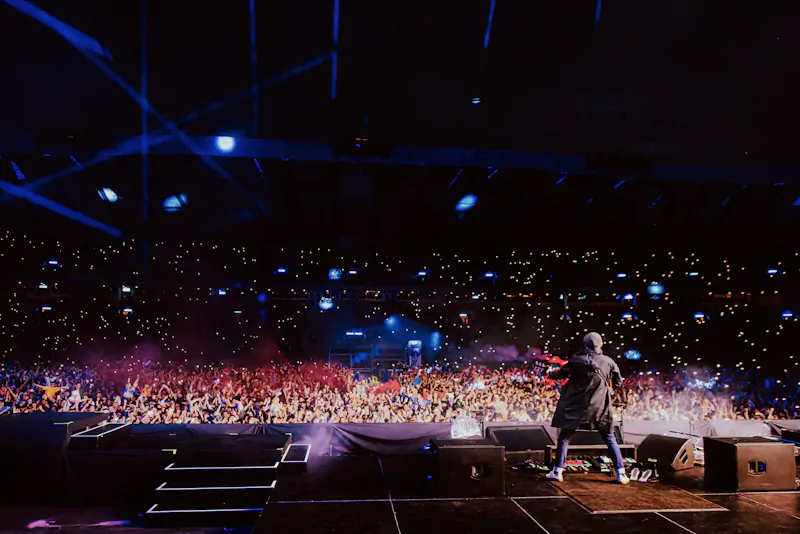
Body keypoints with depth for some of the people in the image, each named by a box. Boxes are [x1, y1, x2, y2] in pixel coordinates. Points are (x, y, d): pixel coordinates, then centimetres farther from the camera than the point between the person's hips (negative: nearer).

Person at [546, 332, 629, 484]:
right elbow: (618, 383, 7)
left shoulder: (578, 360, -9)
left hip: (576, 407, -1)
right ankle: (621, 473, 14)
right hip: (600, 408, 2)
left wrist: (551, 374, 24)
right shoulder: (609, 362, -4)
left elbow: (562, 373, 4)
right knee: (609, 439, 15)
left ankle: (557, 471, 10)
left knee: (564, 437, 9)